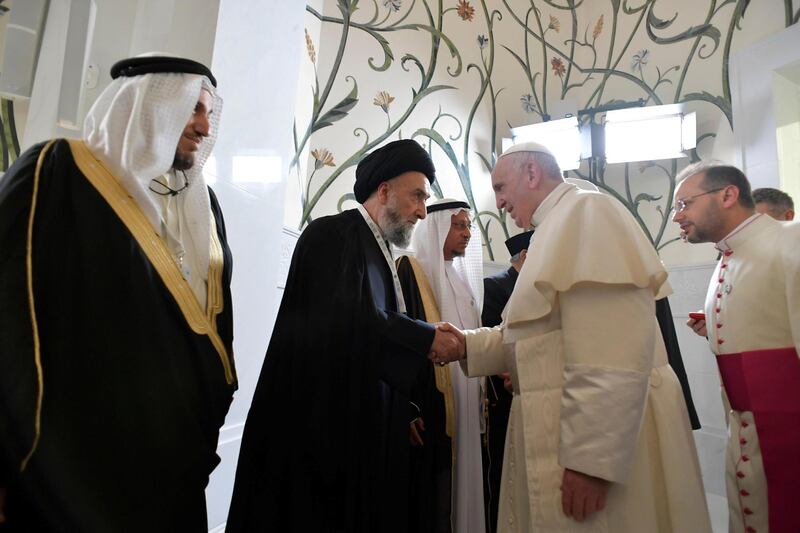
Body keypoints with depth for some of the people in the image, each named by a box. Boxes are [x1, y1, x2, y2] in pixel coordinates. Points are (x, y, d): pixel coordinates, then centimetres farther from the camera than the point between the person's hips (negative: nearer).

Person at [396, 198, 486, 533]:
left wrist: (481, 397, 11)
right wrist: (405, 407, -19)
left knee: (458, 486, 11)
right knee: (426, 491, 0)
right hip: (428, 405, -7)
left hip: (463, 409, 7)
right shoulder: (409, 271, -7)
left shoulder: (462, 278, 16)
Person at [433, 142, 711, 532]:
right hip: (562, 431, 9)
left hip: (607, 438, -9)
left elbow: (615, 350, -24)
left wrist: (591, 458, -24)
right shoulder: (557, 226, 17)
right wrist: (468, 344, 5)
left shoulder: (587, 211, -13)